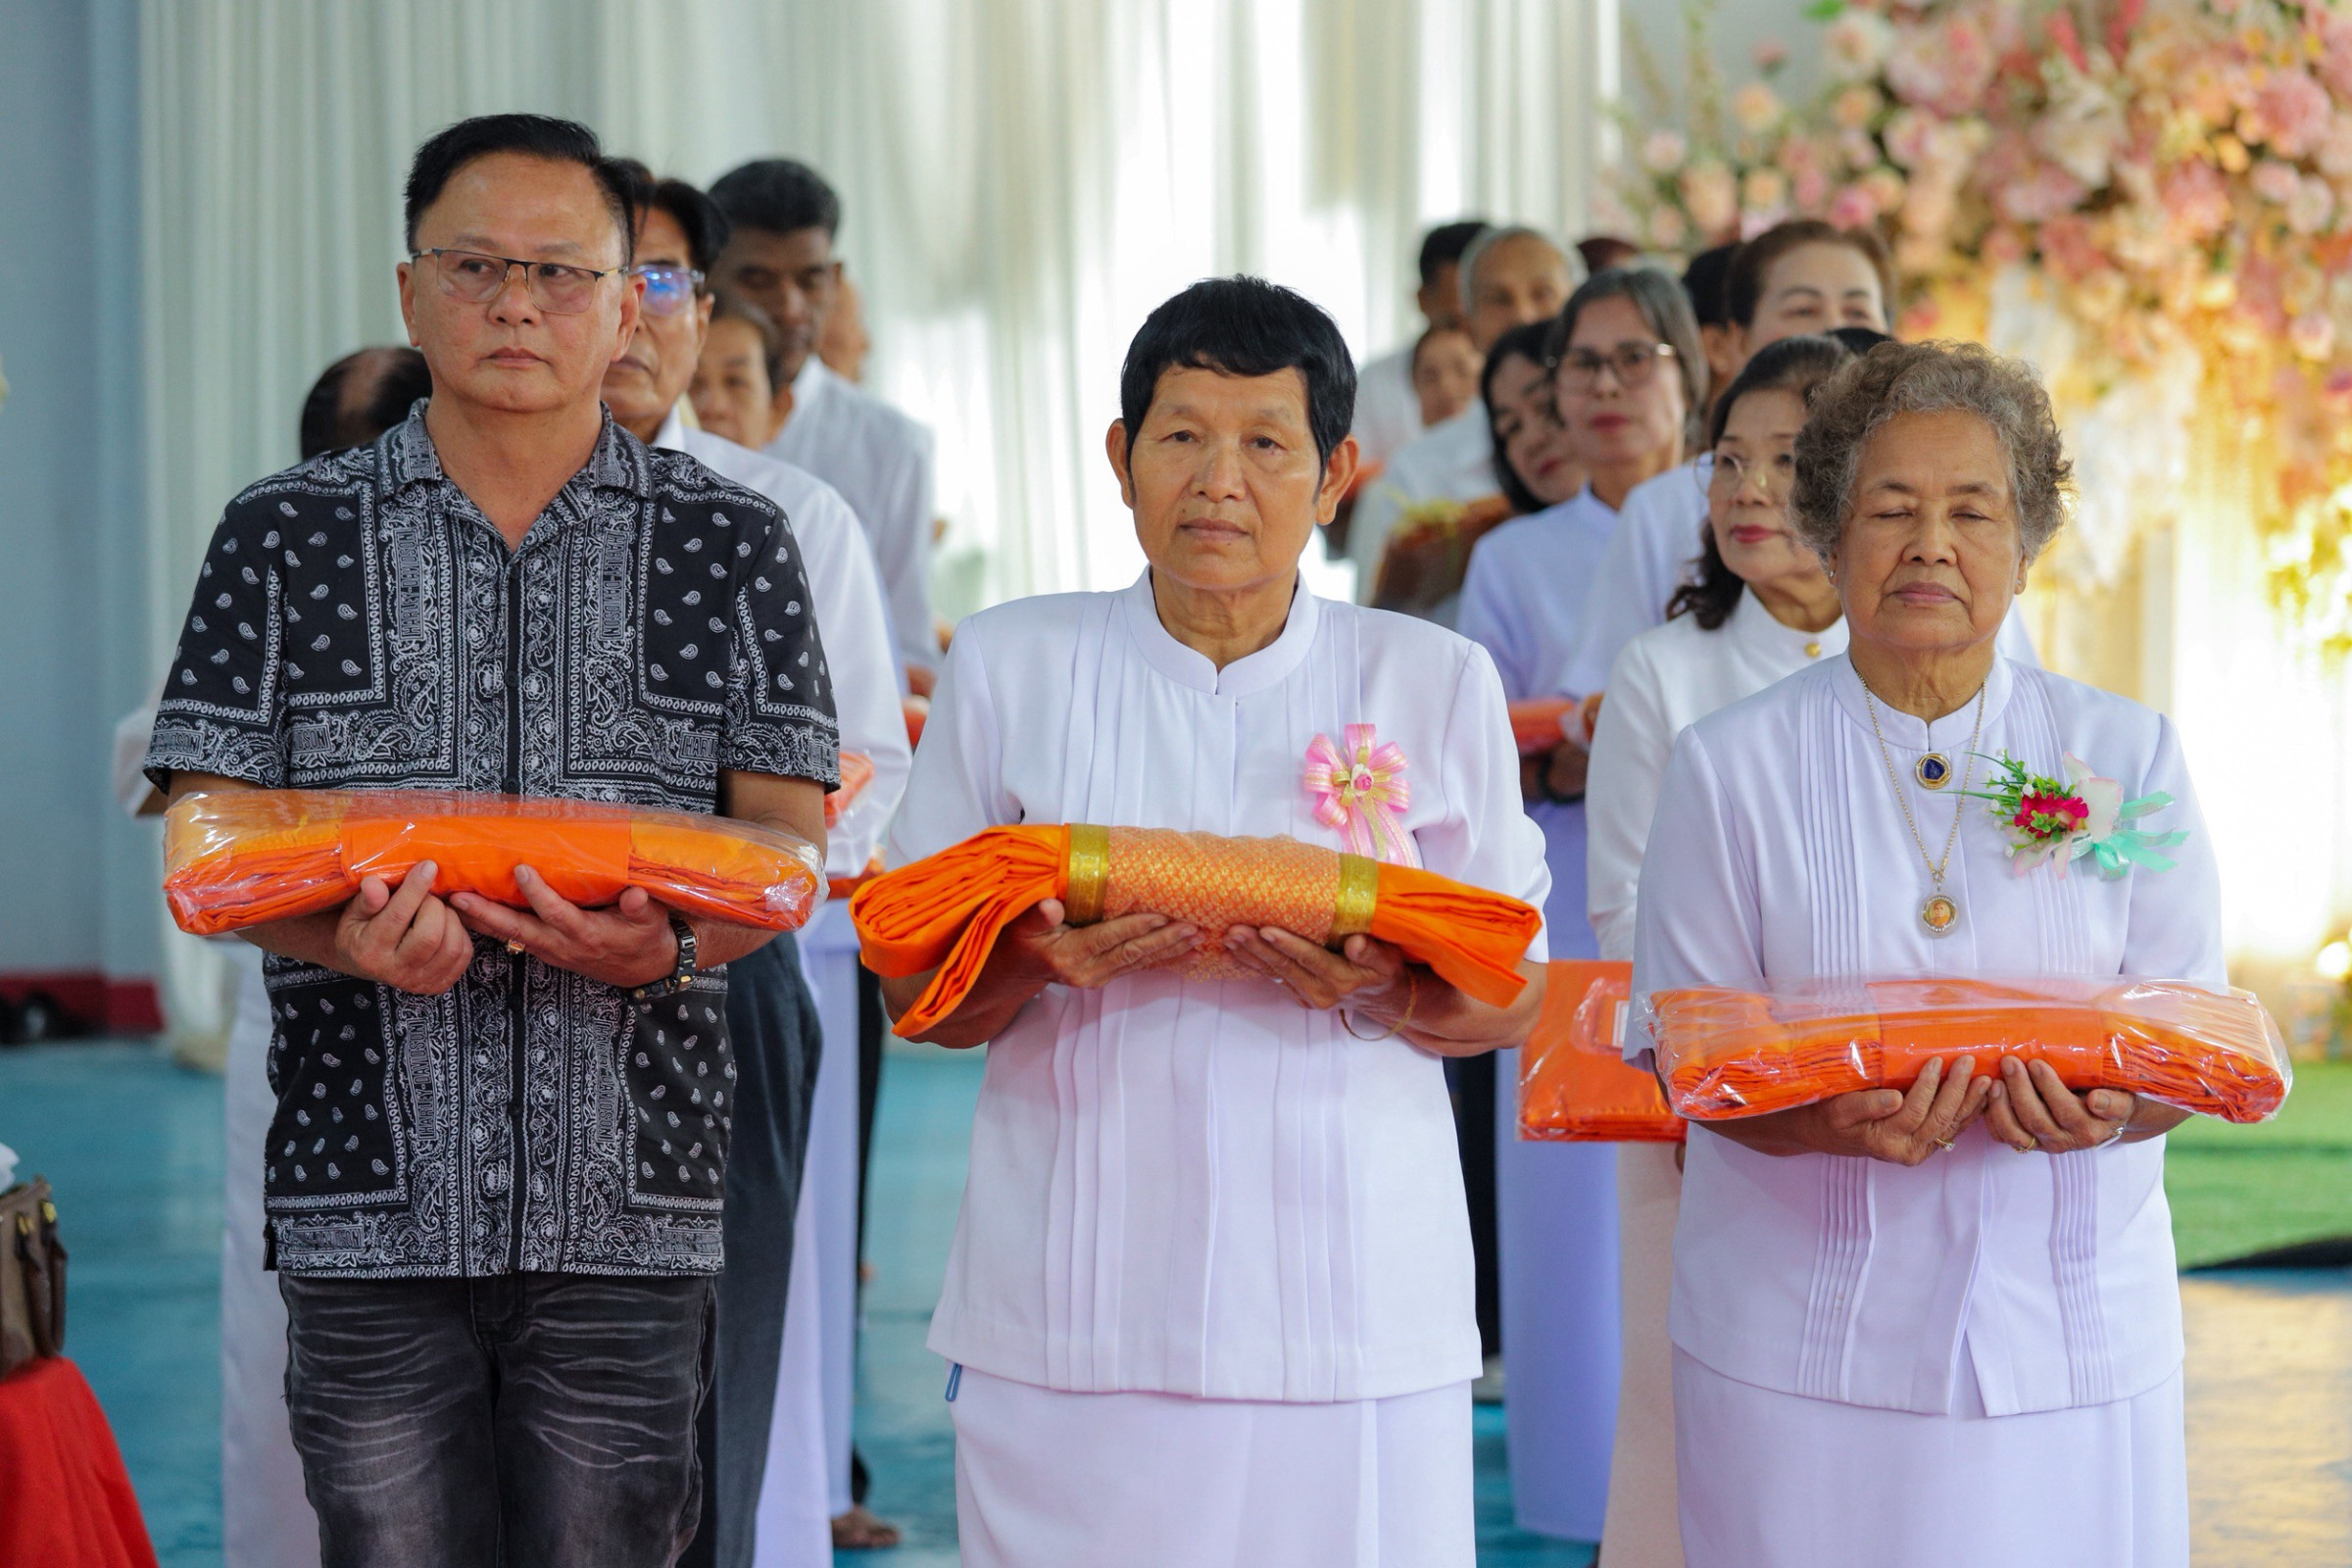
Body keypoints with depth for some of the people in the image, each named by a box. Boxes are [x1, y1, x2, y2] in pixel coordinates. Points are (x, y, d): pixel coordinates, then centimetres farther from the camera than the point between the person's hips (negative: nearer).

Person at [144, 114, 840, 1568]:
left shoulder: (732, 545, 7)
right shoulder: (285, 535, 7)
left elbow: (791, 847, 4)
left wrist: (665, 942, -18)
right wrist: (352, 938, -17)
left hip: (631, 1194, 0)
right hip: (370, 1191, 0)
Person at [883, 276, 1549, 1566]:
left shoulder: (1436, 683, 8)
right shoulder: (1011, 667, 8)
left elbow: (1509, 1000, 9)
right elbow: (913, 986, 9)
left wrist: (1380, 990, -12)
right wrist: (1037, 961, -13)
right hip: (1073, 1305, 0)